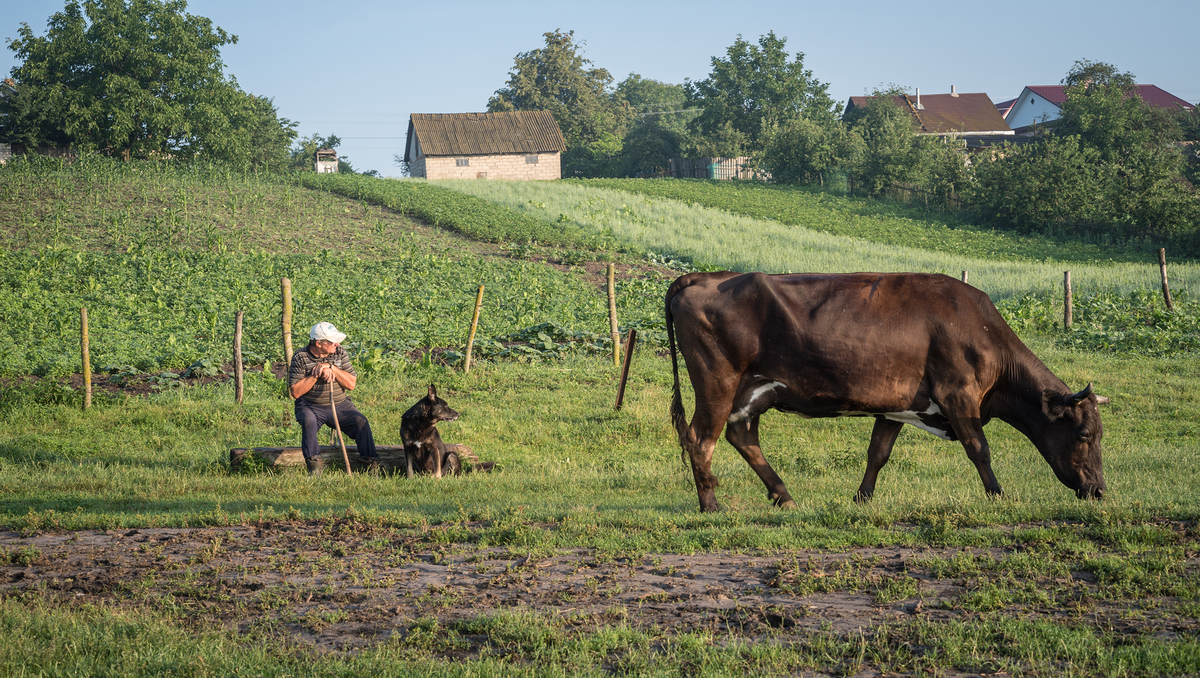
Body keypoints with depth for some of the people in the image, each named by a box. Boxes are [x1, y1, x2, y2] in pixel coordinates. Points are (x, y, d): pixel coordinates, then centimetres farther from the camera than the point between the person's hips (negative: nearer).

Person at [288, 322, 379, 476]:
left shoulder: (340, 353, 3)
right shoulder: (300, 357, -6)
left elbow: (351, 384, -2)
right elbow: (296, 392, -10)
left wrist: (331, 368, -14)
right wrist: (316, 374, -17)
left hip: (340, 404, 3)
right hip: (311, 406, -2)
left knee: (360, 421, -22)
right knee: (308, 422, -35)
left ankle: (372, 462, -15)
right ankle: (314, 464, -28)